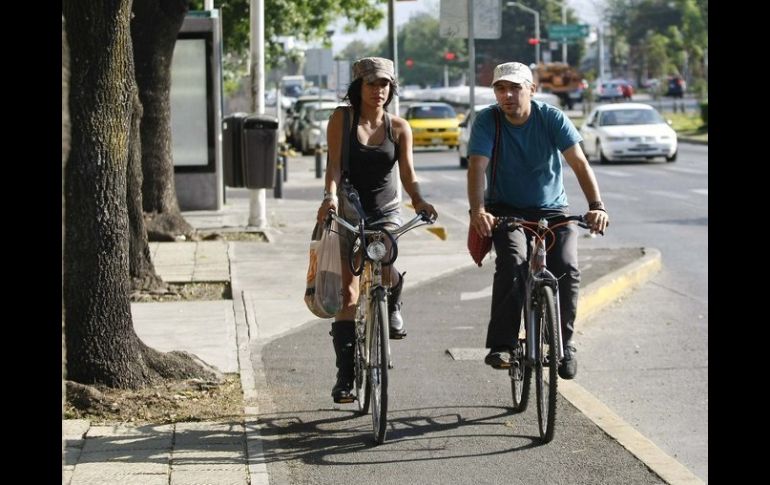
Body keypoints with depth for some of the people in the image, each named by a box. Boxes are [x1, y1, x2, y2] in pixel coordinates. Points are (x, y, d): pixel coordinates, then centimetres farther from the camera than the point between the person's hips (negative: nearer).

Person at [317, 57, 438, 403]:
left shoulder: (398, 127, 2)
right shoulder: (342, 119, -3)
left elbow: (407, 172, -6)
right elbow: (334, 164, -14)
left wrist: (418, 199, -27)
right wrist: (330, 196, -33)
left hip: (386, 212, 0)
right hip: (348, 212, 0)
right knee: (348, 294, -2)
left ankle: (393, 306, 4)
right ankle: (345, 374, 4)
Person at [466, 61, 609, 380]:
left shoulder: (552, 118, -11)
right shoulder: (488, 121, -12)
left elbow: (579, 163, -19)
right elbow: (477, 167, -23)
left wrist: (596, 206, -35)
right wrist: (477, 210, -41)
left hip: (551, 209, 1)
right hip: (506, 209, -1)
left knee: (567, 267, -21)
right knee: (512, 261, -29)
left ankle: (564, 344, -3)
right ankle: (501, 345, -24)